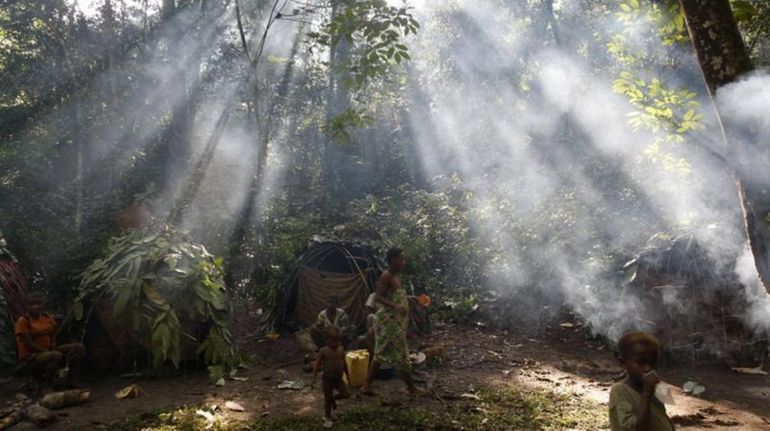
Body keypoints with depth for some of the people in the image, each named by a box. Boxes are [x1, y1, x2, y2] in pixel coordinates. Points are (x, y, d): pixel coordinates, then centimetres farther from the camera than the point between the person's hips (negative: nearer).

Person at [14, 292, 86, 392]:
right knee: (56, 356, -38)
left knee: (78, 347, -13)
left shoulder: (48, 318, 8)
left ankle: (72, 380, -11)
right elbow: (29, 344, -18)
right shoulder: (23, 321, -11)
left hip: (49, 352, 7)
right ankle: (48, 386, -16)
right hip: (31, 358, -6)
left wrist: (53, 351, -14)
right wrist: (49, 353, -23)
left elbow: (53, 338, 6)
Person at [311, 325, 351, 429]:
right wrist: (313, 378, -16)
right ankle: (328, 419, 26)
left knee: (347, 394, -5)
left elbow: (344, 363, 10)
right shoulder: (323, 351, -15)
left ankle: (333, 398, 23)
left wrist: (347, 375, 14)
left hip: (339, 379, 4)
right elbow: (317, 364, -12)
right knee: (327, 400, 7)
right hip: (327, 380, -4)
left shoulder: (341, 349, -2)